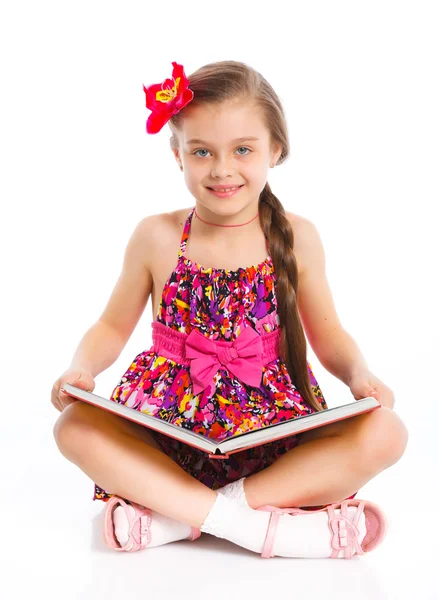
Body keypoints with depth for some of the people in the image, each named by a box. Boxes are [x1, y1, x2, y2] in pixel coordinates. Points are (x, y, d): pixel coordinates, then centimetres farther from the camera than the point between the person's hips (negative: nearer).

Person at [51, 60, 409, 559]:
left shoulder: (296, 238, -1)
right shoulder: (156, 237, -1)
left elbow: (328, 334, 8)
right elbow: (113, 327, 8)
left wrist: (360, 376, -12)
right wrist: (82, 370, -12)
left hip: (275, 430, 1)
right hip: (169, 425, 0)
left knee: (385, 433, -24)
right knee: (75, 426, -25)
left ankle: (175, 518, -26)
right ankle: (257, 525, -29)